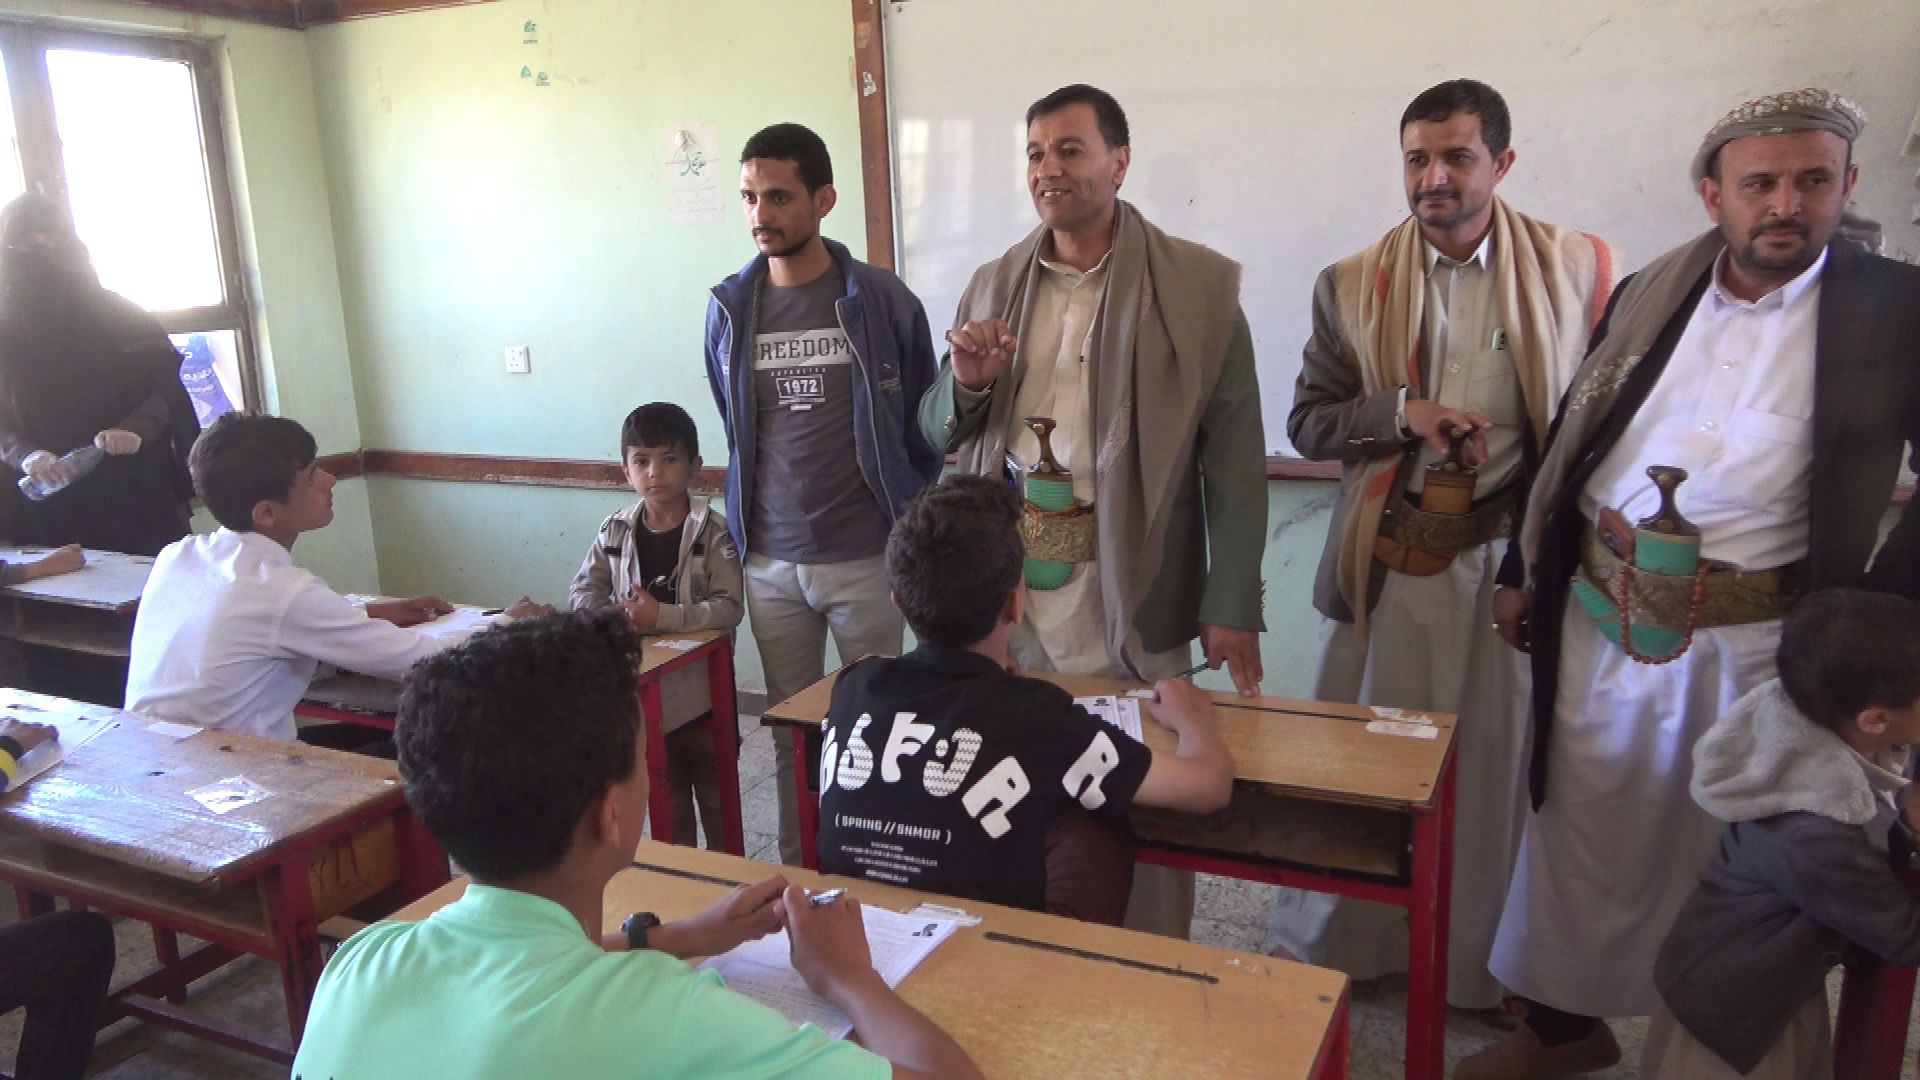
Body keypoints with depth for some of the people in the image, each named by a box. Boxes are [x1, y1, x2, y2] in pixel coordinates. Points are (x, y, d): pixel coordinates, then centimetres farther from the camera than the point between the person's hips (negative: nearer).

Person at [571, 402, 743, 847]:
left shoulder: (713, 531, -14)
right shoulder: (615, 530, -1)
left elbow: (728, 608, -21)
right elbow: (585, 589, 2)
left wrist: (662, 617, -31)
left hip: (700, 690, -3)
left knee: (715, 800, 14)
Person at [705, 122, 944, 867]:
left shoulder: (883, 300, -6)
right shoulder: (729, 307, 3)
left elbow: (923, 425, 2)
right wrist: (749, 528, 15)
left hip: (867, 558, -2)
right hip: (769, 563, 3)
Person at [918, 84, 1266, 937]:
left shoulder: (1199, 285, -4)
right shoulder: (992, 287, 9)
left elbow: (1234, 458, -6)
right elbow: (939, 436, 14)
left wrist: (1233, 607, -9)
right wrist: (967, 385, -8)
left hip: (1132, 599, -3)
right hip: (1009, 594, 4)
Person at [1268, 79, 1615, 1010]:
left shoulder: (1579, 269, -1)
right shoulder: (1351, 285, 2)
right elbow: (1307, 422, 4)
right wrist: (1400, 414, -14)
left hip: (1508, 559, 0)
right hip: (1384, 558, 1)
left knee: (1491, 763, 10)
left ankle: (1475, 962, 29)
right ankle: (1330, 950, 28)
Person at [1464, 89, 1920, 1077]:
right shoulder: (1646, 296, 5)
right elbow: (1568, 440, 11)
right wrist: (1521, 570, 12)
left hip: (1752, 644, -3)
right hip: (1599, 619, 3)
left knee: (1729, 854, 13)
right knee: (1578, 833, 15)